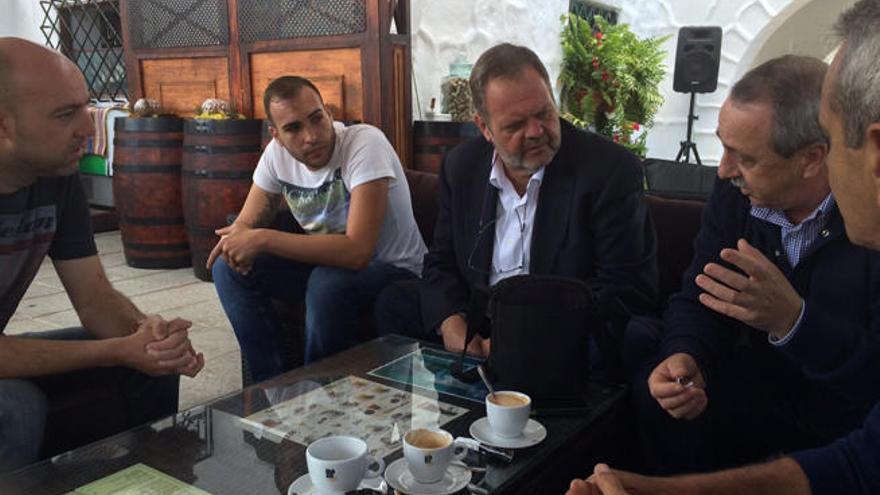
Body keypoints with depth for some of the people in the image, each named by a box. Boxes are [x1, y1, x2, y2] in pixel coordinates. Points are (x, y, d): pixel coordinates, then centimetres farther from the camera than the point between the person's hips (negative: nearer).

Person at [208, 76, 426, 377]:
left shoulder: (364, 142, -27)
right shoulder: (277, 152, -7)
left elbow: (356, 251, -36)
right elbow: (248, 222, 3)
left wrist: (263, 239, -32)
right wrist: (238, 240, -23)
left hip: (392, 269, -6)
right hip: (325, 261, 6)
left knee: (327, 283, -36)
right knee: (228, 268, -6)